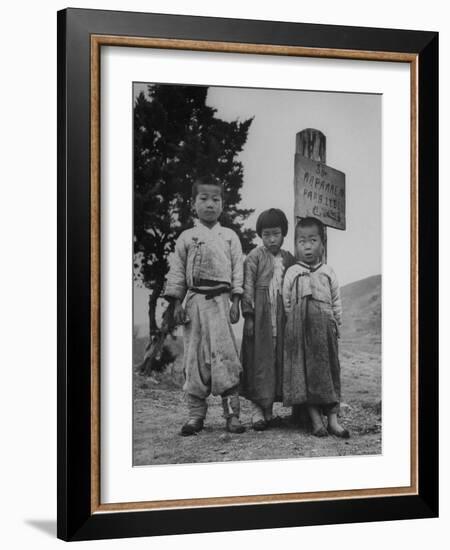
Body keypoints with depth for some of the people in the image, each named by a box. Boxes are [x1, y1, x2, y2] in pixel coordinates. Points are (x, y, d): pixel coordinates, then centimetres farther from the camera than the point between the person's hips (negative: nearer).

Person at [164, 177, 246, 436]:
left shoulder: (230, 237, 10)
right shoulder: (186, 237, 10)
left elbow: (237, 269, 7)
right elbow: (177, 271, 8)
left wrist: (235, 301, -1)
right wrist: (177, 303, 0)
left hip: (220, 300, -1)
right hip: (194, 300, 1)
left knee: (225, 356, -8)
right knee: (195, 357, 2)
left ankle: (232, 414, -3)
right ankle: (196, 414, 9)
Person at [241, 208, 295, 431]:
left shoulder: (288, 259, 11)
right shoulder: (255, 257, -2)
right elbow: (247, 287, -5)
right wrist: (248, 315, -11)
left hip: (281, 318, 4)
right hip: (260, 317, -4)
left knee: (278, 360, 5)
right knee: (259, 360, -4)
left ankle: (268, 408, 12)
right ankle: (257, 408, 0)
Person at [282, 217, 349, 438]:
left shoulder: (328, 273, 8)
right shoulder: (291, 273, 4)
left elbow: (336, 302, 11)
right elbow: (286, 302, 7)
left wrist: (336, 325, 6)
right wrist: (294, 324, 4)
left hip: (324, 325, 1)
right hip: (299, 327, -1)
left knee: (329, 369, 2)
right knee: (305, 370, -4)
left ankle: (333, 420, 6)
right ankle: (316, 420, 1)